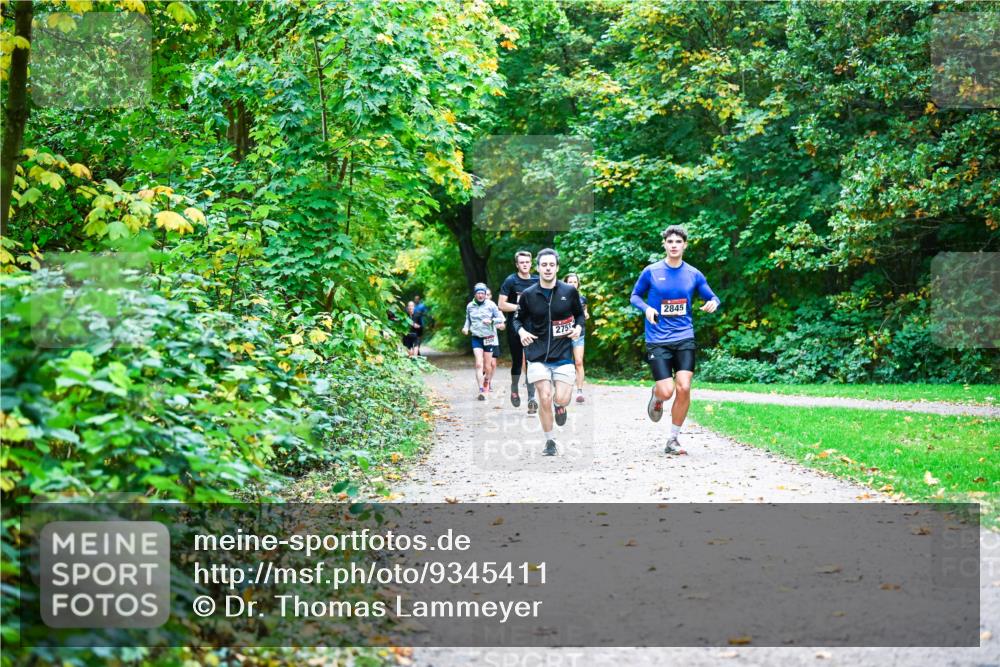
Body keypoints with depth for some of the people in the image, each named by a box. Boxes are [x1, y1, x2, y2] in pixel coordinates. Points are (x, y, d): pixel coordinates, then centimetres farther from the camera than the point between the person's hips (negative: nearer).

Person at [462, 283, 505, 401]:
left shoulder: (491, 305, -5)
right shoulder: (470, 306, 3)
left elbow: (501, 319, -4)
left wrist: (491, 321, -20)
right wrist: (466, 327, 1)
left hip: (489, 338, -1)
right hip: (476, 338, 1)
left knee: (488, 365, 6)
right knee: (479, 364, -12)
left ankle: (486, 381, 35)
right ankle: (481, 391, -16)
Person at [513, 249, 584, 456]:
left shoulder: (569, 291, 0)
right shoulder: (528, 295, 0)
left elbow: (579, 314, 15)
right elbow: (518, 319, 12)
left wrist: (578, 327, -5)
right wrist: (521, 331, -9)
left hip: (563, 354, 0)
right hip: (537, 355, 0)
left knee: (561, 399, -9)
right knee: (544, 398, -8)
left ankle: (559, 405, 31)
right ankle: (549, 441, 11)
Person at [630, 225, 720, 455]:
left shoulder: (693, 274, 5)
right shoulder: (651, 272, 0)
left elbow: (712, 298, 14)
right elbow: (635, 296, 11)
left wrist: (713, 303, -10)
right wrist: (646, 308, -10)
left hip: (684, 340, 2)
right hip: (657, 341, -2)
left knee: (684, 388, -11)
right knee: (667, 391, -11)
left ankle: (673, 440, 4)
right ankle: (656, 396, 29)